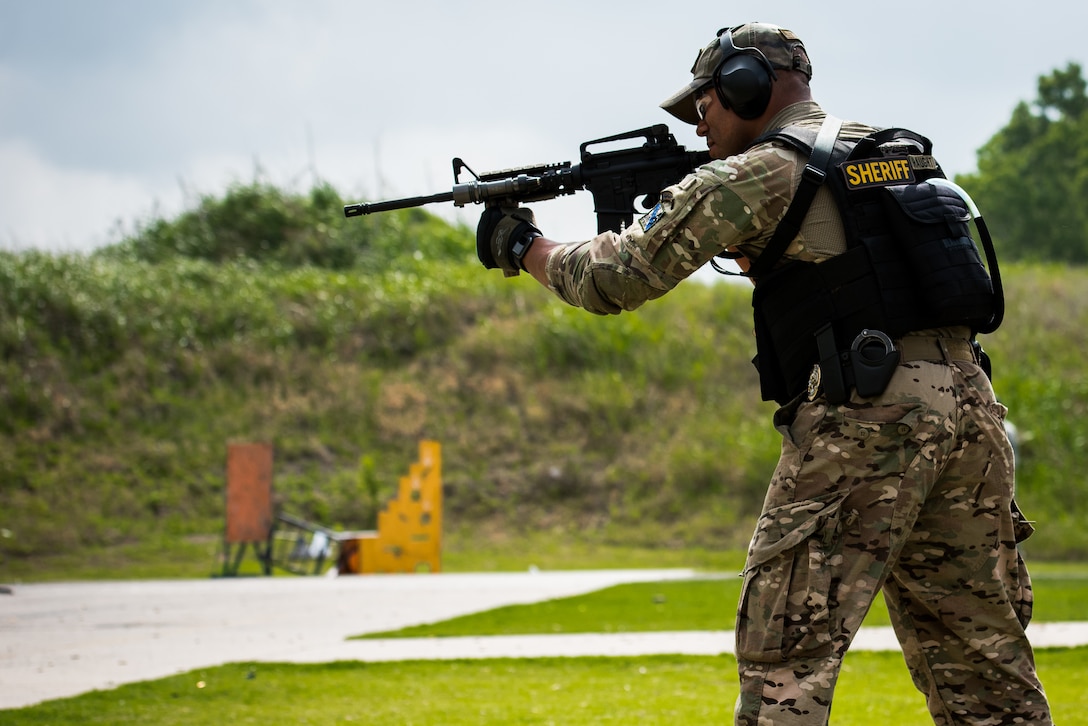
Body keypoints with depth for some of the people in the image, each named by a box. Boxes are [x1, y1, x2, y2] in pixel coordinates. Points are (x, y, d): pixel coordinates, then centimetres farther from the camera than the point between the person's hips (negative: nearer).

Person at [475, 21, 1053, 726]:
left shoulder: (760, 174, 0)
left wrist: (525, 248, 22)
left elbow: (617, 278, 3)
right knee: (984, 653, 10)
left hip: (865, 422, -7)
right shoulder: (905, 152, 21)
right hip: (971, 408, 7)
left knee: (787, 658, -5)